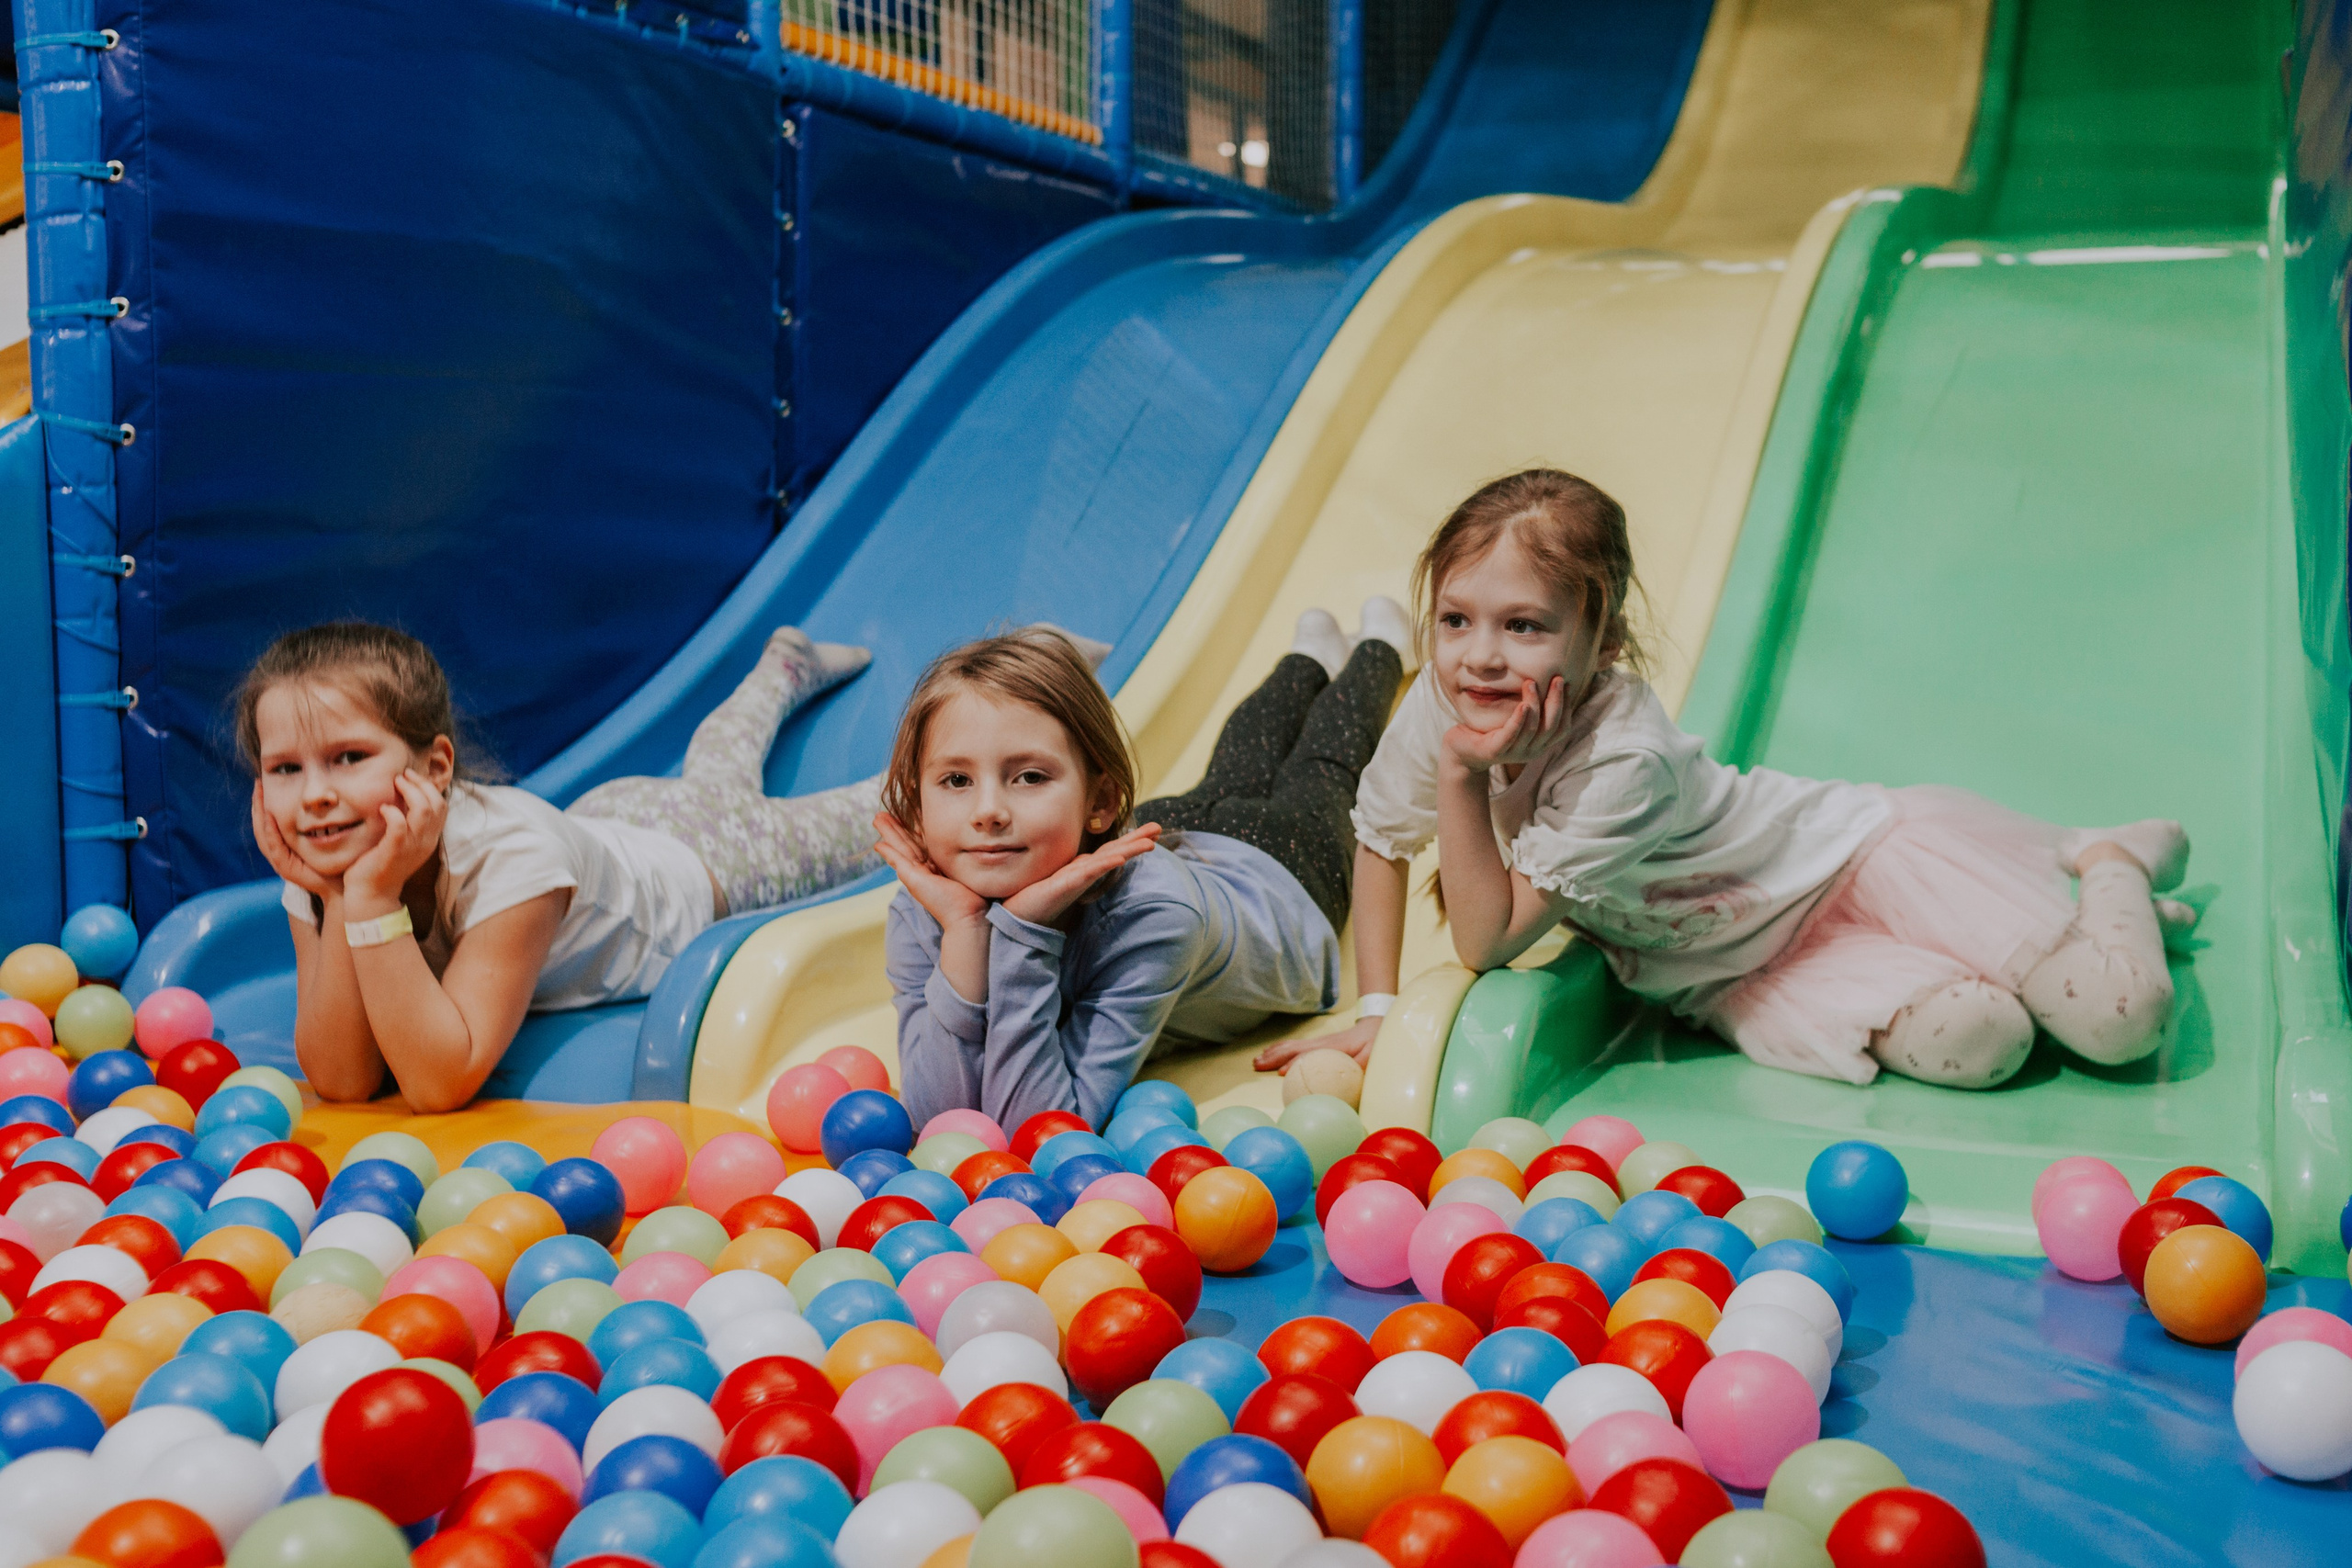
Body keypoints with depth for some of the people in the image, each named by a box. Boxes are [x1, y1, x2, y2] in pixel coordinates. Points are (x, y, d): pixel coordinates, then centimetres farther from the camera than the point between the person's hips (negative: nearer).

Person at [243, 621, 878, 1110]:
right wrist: (340, 902, -44)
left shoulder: (514, 850, -49)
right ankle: (787, 664, 62)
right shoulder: (324, 860, -31)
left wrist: (374, 899, -57)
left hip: (704, 859, -5)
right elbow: (340, 1081, -33)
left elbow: (441, 1083, -51)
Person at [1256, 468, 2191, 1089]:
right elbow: (1380, 843, 1)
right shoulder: (1439, 707, -18)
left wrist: (1464, 777, -36)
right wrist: (1376, 1011, -4)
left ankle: (2114, 862, 18)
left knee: (2120, 1016, -18)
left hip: (1859, 853, -5)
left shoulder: (1625, 763, -35)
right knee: (1973, 1045, -18)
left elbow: (1489, 940, -29)